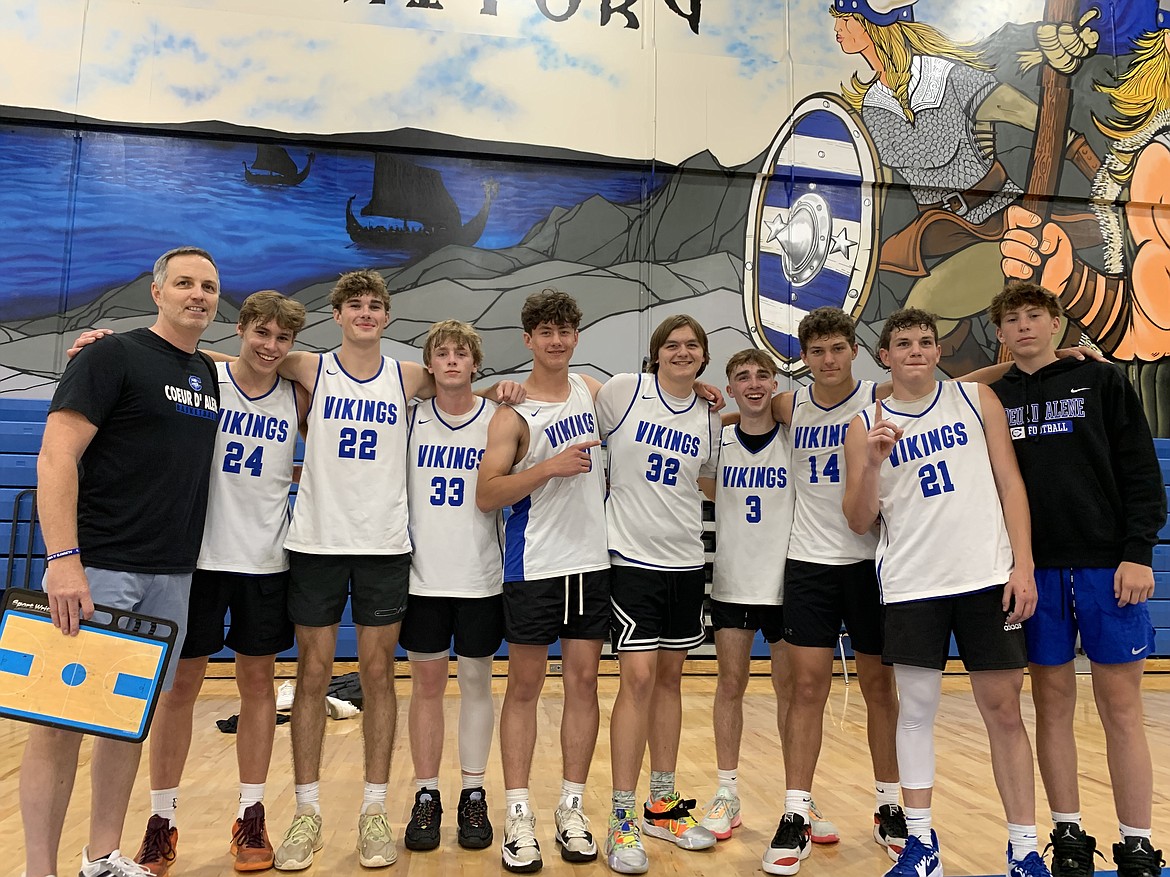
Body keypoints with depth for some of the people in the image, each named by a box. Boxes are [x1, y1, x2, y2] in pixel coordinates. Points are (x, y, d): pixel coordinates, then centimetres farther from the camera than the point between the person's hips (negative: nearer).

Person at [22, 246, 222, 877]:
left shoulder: (207, 374, 14)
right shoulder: (113, 356, -6)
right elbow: (56, 457, -14)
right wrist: (63, 561, -22)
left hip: (171, 575, 7)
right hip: (97, 568, -6)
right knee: (63, 718, 0)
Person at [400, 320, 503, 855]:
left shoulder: (497, 419, 0)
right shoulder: (410, 419, 4)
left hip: (480, 575, -1)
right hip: (423, 574, 1)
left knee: (476, 681, 8)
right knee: (426, 684, 8)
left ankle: (474, 796, 21)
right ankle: (425, 796, 21)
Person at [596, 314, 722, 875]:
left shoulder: (709, 418, 8)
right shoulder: (621, 391, -5)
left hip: (686, 560, 5)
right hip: (631, 556, -5)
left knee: (669, 677, 12)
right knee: (639, 677, -9)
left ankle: (663, 804, 27)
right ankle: (622, 819, 5)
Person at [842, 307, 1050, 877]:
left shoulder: (976, 398, 7)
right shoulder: (866, 426, 4)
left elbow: (1009, 482, 5)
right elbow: (859, 521, 2)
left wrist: (1023, 565, -4)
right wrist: (871, 463, -15)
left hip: (988, 578, 0)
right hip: (911, 587, 0)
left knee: (1003, 710, 5)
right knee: (916, 709, 5)